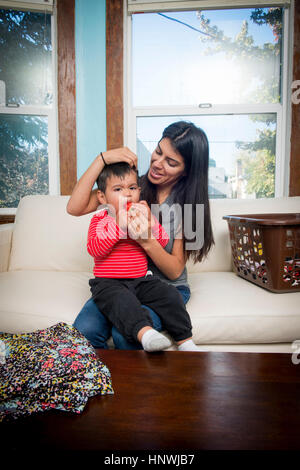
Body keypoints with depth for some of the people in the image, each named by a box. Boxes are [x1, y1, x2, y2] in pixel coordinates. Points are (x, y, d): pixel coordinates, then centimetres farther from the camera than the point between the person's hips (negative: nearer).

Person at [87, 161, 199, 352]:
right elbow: (94, 248, -17)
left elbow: (164, 241, 2)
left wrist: (149, 223, -17)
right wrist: (119, 225, -24)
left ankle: (185, 340, -3)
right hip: (109, 282, -3)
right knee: (122, 300, -34)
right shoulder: (100, 219, 0)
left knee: (170, 294, -14)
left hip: (142, 280, 4)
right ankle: (145, 332, -50)